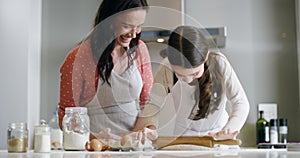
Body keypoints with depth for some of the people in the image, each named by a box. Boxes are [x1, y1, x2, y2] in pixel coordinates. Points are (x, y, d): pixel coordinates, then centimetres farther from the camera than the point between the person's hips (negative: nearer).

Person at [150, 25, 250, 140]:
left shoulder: (219, 63, -21)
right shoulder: (167, 70, -20)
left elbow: (240, 103, -19)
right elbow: (152, 104, -15)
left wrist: (228, 131, -34)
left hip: (218, 132, 0)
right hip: (185, 136, 0)